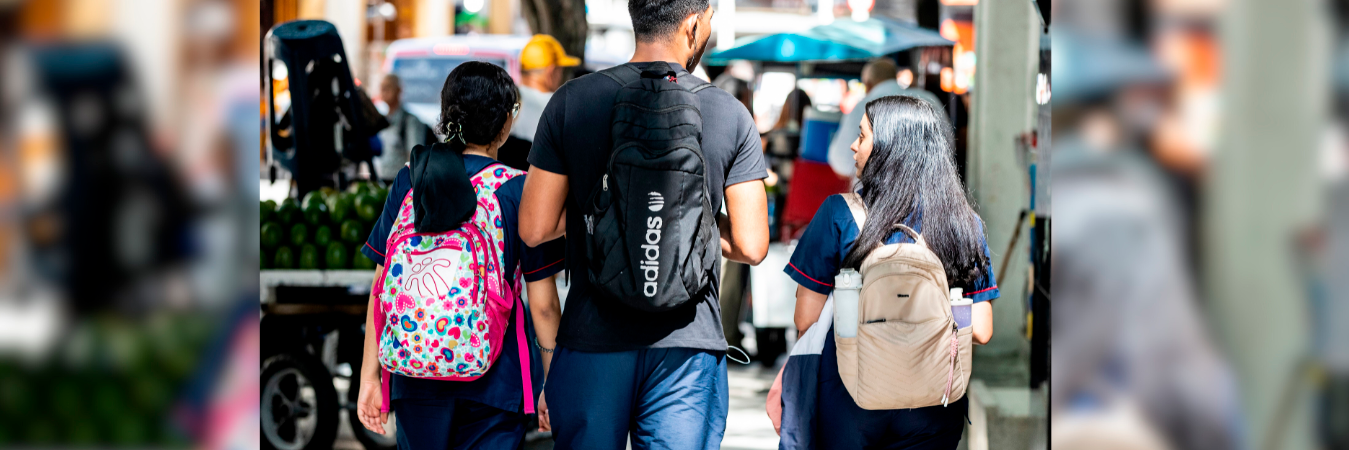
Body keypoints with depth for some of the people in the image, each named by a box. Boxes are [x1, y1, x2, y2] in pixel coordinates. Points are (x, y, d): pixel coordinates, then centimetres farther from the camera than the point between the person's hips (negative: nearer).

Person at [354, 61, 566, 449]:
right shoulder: (520, 191, -7)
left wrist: (369, 375, 9)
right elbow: (542, 305, -6)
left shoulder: (409, 181, 1)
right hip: (494, 384, -3)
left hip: (416, 376, 3)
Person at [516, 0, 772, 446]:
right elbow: (750, 246, -4)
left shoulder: (571, 102, -1)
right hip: (687, 346, -1)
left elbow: (534, 230, -1)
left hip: (593, 341, 1)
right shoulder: (729, 114, -3)